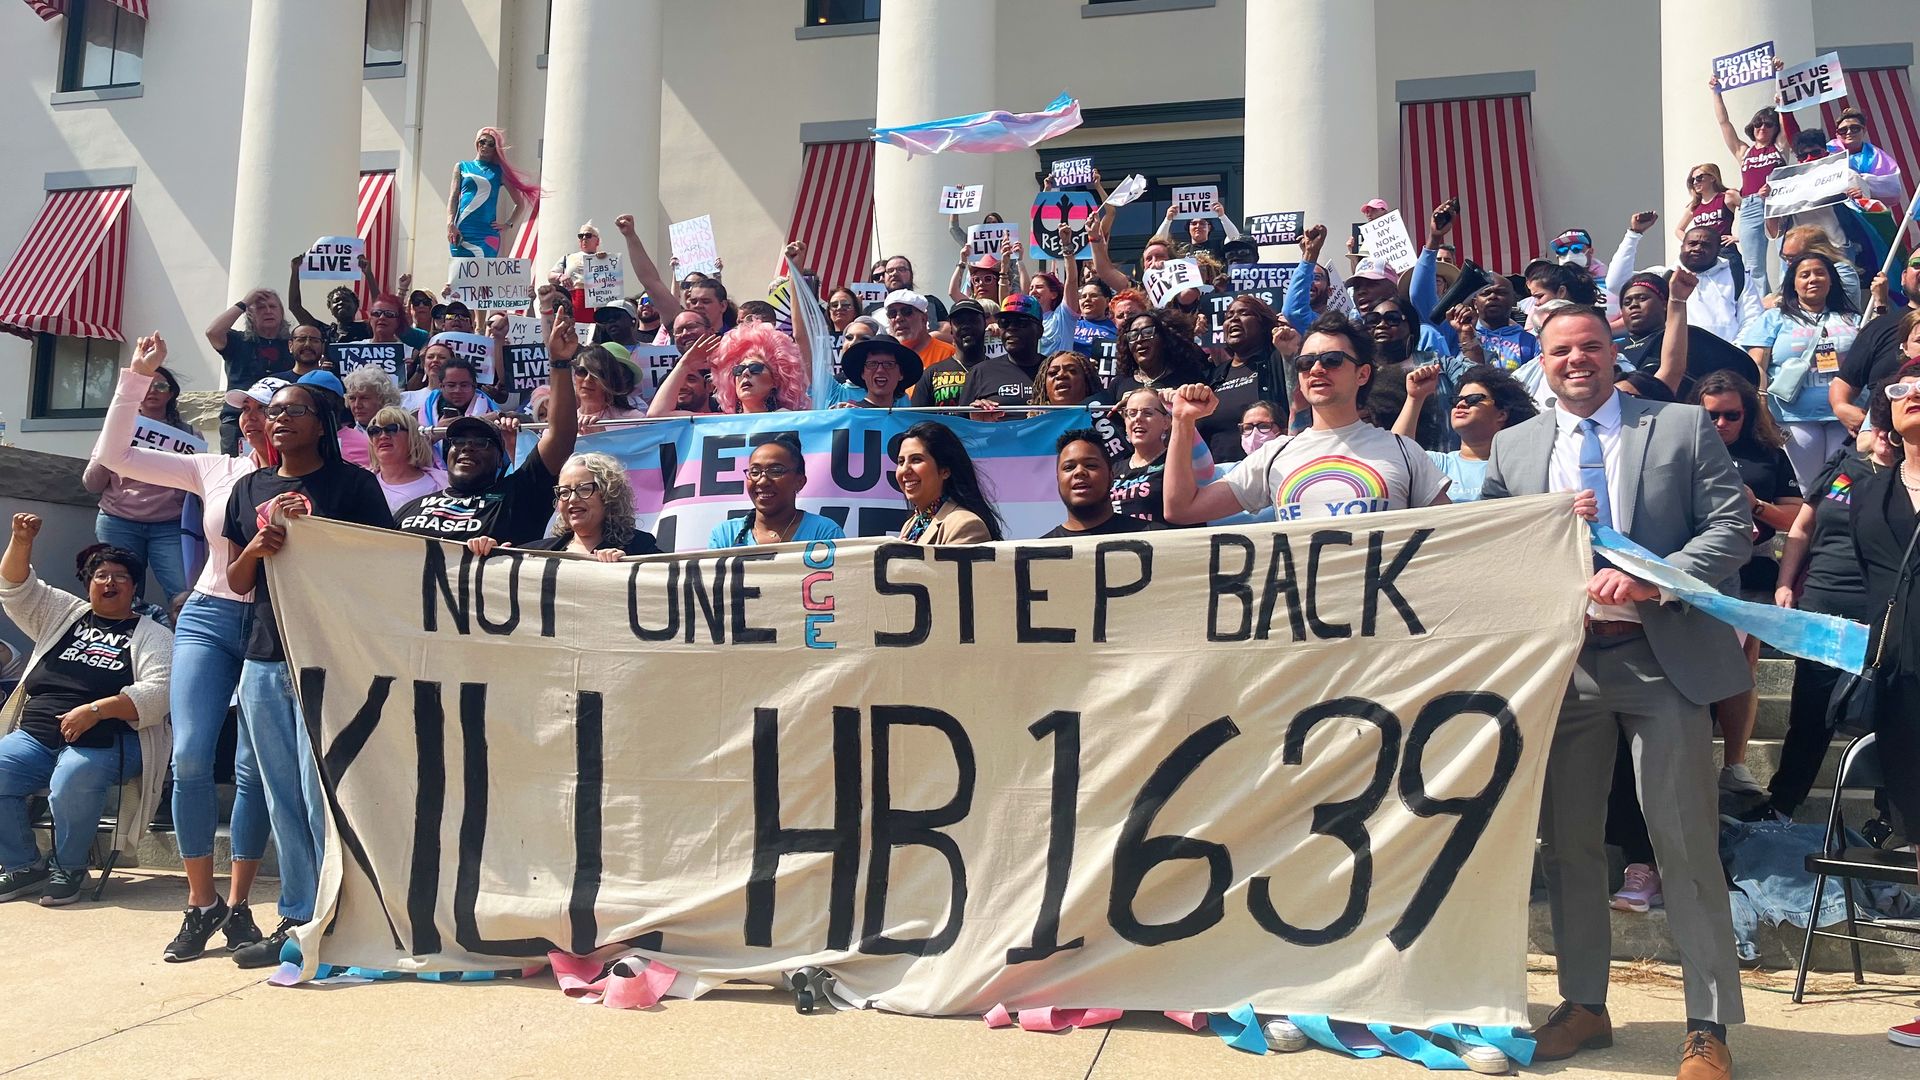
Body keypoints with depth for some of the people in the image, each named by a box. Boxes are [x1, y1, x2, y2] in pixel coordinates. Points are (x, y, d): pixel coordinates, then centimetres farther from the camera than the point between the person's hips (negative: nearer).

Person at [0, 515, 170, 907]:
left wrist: (96, 710, -19)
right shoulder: (64, 614, 22)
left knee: (71, 783, -35)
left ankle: (69, 868, -9)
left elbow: (159, 693, -8)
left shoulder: (152, 635, 7)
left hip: (105, 742, -5)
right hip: (35, 738, 5)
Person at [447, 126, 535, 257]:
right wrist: (450, 224, -7)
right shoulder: (462, 167, 16)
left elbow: (520, 203, 15)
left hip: (487, 234, -1)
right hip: (461, 233, 1)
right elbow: (453, 197, 7)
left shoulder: (499, 171, 13)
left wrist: (508, 224, 4)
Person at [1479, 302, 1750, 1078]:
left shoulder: (1683, 428, 4)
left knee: (1686, 844, -1)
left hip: (1662, 657, -3)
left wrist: (1653, 581, -18)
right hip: (1559, 661, 3)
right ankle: (1584, 1006, 26)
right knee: (1567, 842, 11)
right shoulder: (1511, 449, 11)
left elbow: (1732, 527, -3)